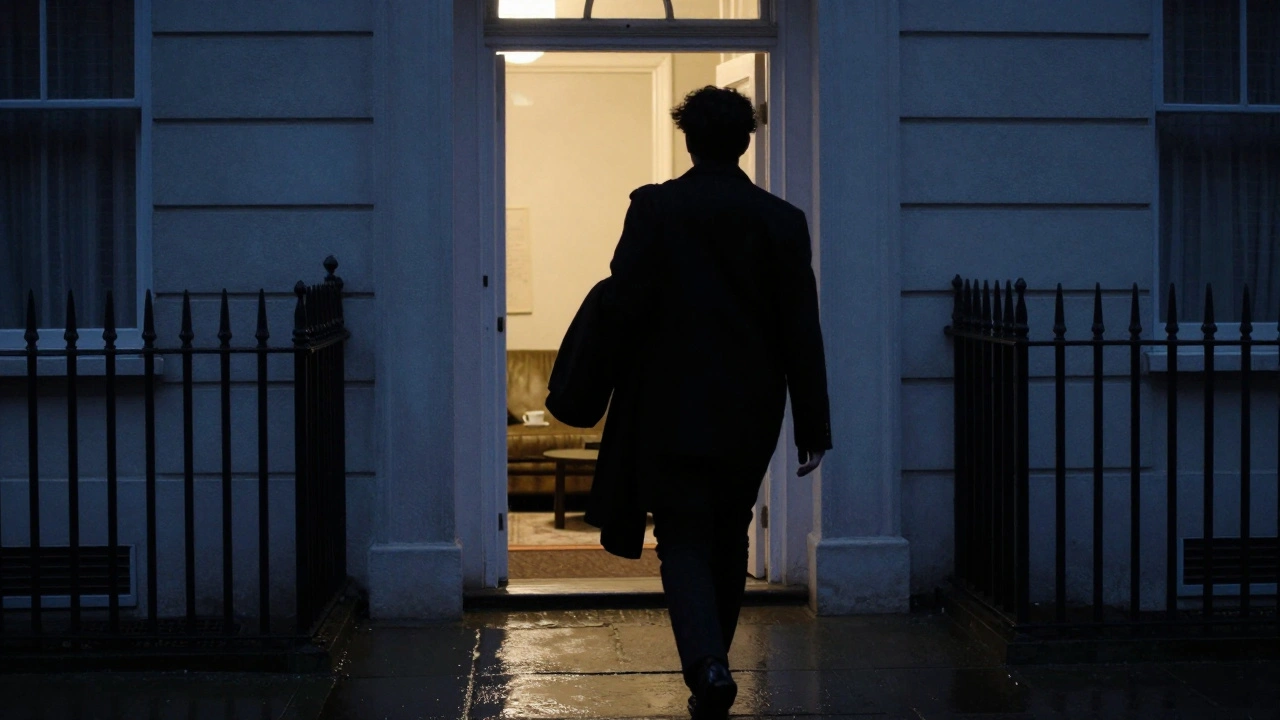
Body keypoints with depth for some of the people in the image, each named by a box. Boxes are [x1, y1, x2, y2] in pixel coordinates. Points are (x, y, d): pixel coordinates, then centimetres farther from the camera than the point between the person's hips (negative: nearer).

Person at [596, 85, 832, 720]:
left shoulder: (654, 207, -6)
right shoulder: (782, 220, 0)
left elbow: (626, 304, -10)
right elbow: (801, 331, -2)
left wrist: (627, 383, 9)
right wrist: (813, 425, 1)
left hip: (672, 407, -3)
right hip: (750, 412, 3)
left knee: (683, 541, 0)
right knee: (728, 538, 17)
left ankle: (706, 662, -21)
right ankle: (711, 663, 26)